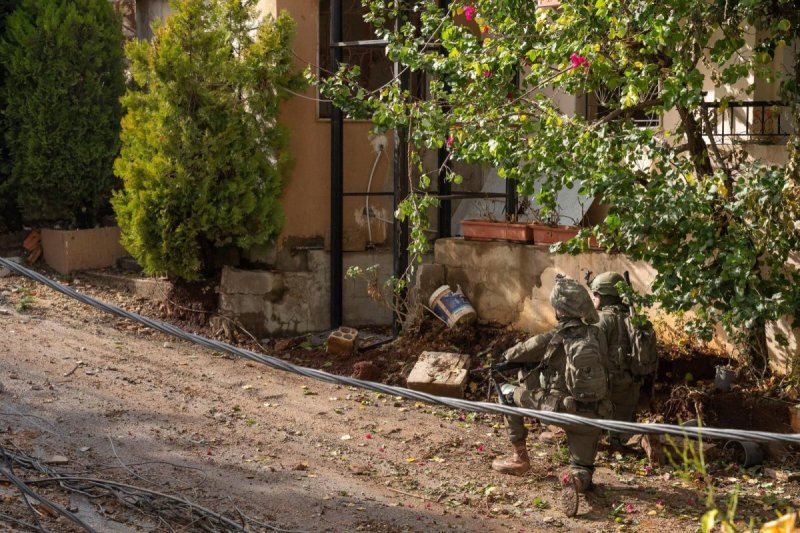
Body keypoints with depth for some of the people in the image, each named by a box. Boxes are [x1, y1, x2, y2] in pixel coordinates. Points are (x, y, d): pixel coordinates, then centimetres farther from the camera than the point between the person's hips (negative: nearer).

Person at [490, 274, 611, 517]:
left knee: (509, 393, 17)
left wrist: (507, 355, 28)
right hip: (592, 414, 4)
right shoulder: (596, 335, 4)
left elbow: (516, 355, 4)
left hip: (560, 409, -4)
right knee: (583, 471, 18)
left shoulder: (553, 338, -10)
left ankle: (519, 457, 18)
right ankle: (576, 479, -21)